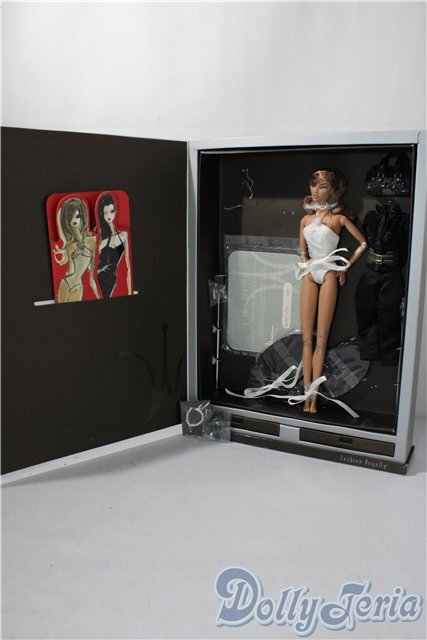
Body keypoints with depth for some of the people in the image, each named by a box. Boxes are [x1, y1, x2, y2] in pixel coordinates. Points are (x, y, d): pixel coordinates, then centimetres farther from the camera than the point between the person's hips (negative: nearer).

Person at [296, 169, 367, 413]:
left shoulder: (339, 218, 0)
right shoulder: (306, 220, 12)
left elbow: (364, 243, 4)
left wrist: (346, 266, 3)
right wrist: (306, 267, 10)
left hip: (328, 274, -4)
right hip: (309, 275, 4)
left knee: (321, 338, -5)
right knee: (307, 337, -2)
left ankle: (313, 394, -3)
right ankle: (307, 392, 0)